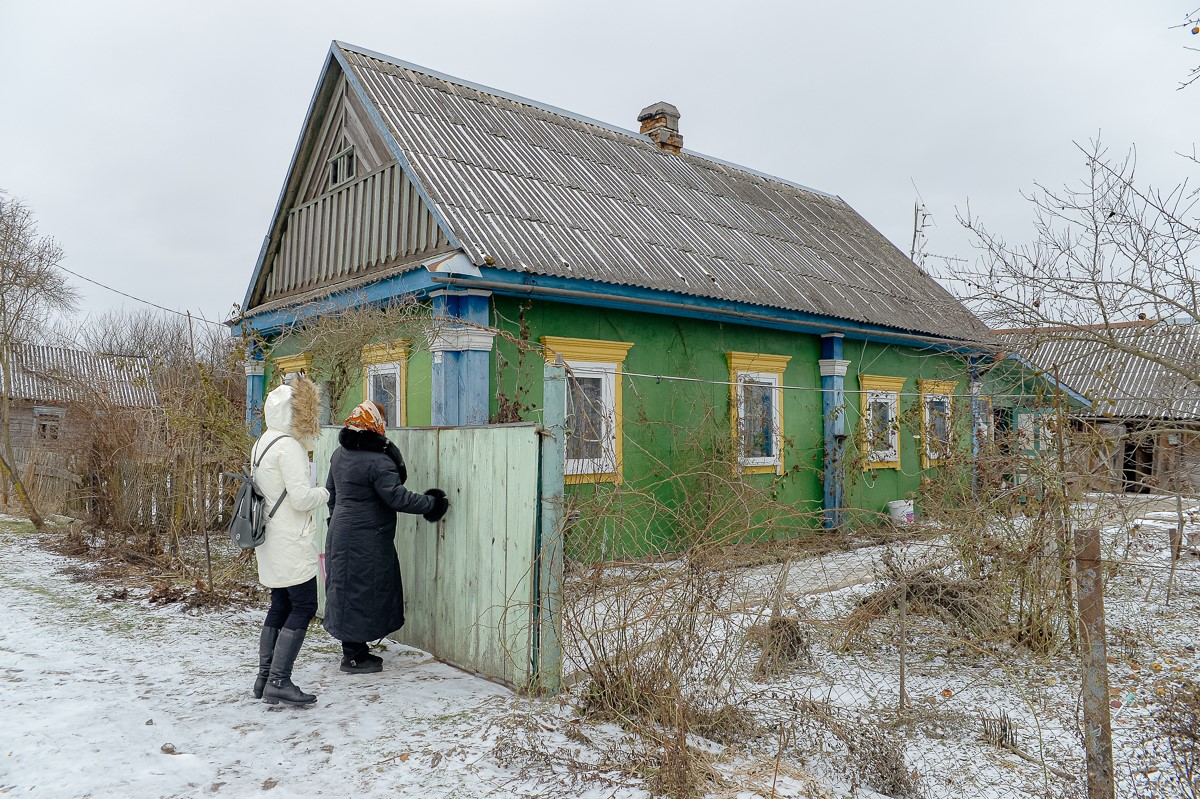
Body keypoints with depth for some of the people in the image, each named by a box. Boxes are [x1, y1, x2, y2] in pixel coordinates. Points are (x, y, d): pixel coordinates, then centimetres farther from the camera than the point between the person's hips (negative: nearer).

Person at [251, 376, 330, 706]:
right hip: (291, 542, -10)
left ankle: (265, 678, 19)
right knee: (303, 606, -4)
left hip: (271, 539, 10)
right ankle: (278, 682, -3)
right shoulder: (288, 446, -17)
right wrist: (323, 492, -3)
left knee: (280, 605, 15)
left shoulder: (262, 444, 13)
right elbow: (301, 498, -21)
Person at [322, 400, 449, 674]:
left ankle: (352, 647, 28)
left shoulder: (340, 453, 9)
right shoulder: (377, 461, -20)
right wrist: (430, 503, -12)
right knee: (362, 592, 0)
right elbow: (397, 497, -23)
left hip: (340, 531, 9)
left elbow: (331, 490, 20)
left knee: (348, 589, 16)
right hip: (366, 540, -9)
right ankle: (354, 657, 8)